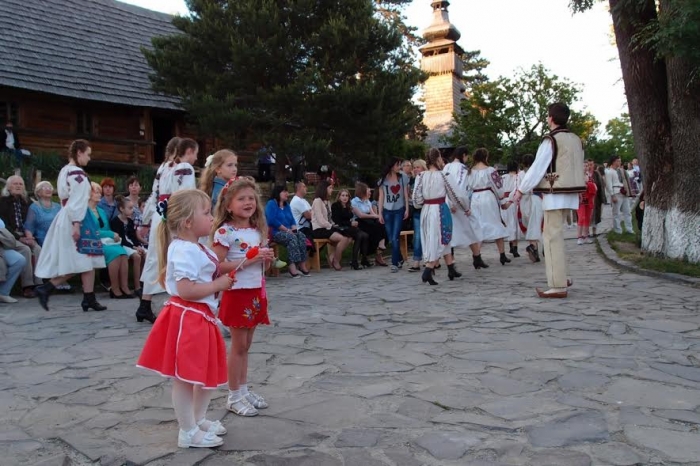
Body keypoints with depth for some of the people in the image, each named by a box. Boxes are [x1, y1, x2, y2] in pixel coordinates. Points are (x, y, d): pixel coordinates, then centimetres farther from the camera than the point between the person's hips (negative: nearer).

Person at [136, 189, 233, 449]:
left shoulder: (199, 249, 11)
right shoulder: (184, 251, -20)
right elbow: (185, 290, -28)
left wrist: (223, 280, 10)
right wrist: (219, 284, -19)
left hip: (202, 318, 11)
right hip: (186, 319, -11)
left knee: (210, 373, 20)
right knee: (185, 378, 2)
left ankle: (198, 420, 37)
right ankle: (188, 432, 13)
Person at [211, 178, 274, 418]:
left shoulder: (259, 231, 8)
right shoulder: (225, 232, -14)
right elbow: (217, 266, -19)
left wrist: (267, 258, -5)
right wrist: (247, 260, -23)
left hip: (256, 293, 7)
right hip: (237, 293, -6)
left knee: (246, 345, 15)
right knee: (238, 346, 2)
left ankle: (243, 390, 26)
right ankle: (234, 396, 14)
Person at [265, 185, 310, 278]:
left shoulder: (286, 205, 22)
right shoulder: (271, 204, -2)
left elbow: (292, 220, 18)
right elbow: (272, 221, -15)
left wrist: (294, 229, -6)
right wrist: (287, 230, -15)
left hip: (289, 232, 7)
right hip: (275, 232, -7)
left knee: (301, 236, -23)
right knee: (292, 238, -35)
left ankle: (302, 265, -30)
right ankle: (293, 266, -42)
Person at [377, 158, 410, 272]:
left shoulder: (402, 177, 1)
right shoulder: (383, 179, 3)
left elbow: (405, 194, 4)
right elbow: (381, 197, 5)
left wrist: (407, 209, -3)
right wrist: (380, 213, 1)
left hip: (399, 210, -2)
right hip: (387, 211, 2)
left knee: (395, 238, -10)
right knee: (391, 239, 6)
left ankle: (395, 263, -4)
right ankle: (399, 259, 25)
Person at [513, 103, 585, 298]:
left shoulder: (550, 141, -11)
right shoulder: (576, 140, 12)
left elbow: (537, 168, -11)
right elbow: (578, 168, 14)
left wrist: (521, 190, -4)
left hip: (555, 194, -8)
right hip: (571, 193, 8)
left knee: (552, 237, -5)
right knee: (555, 235, 19)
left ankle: (558, 286, -5)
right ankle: (561, 278, 24)